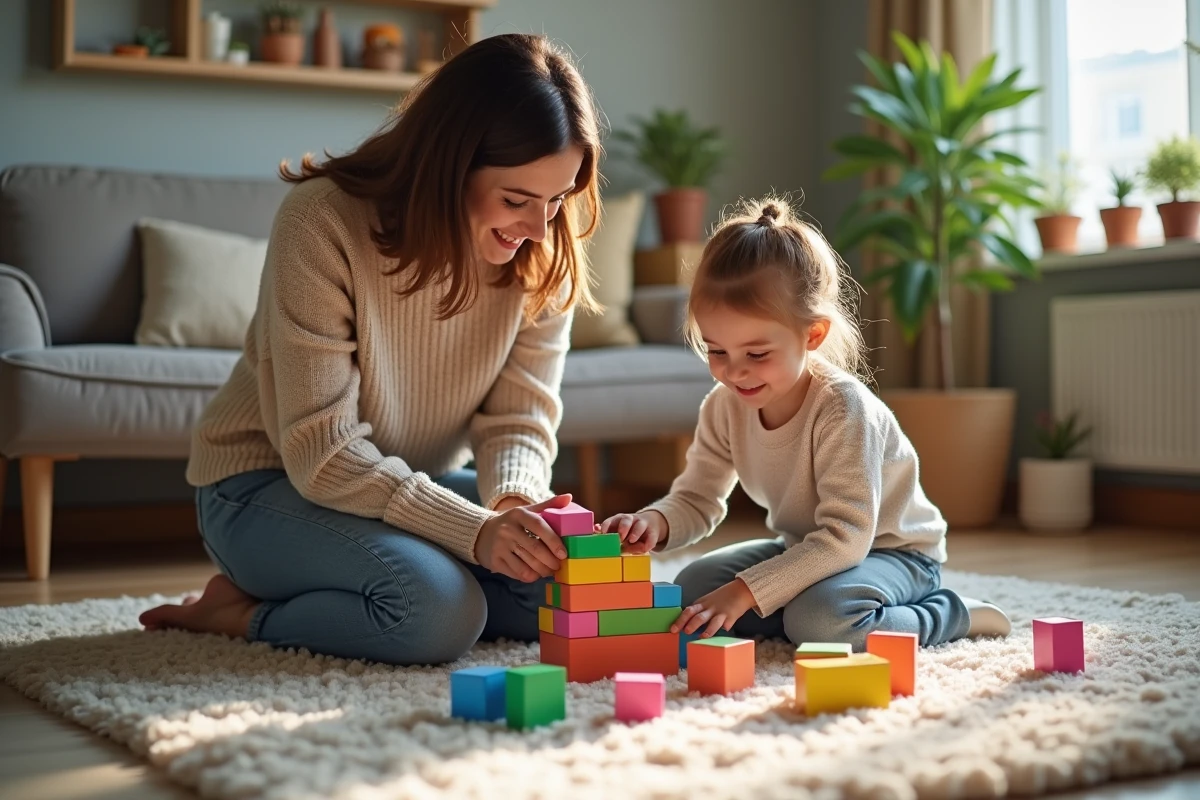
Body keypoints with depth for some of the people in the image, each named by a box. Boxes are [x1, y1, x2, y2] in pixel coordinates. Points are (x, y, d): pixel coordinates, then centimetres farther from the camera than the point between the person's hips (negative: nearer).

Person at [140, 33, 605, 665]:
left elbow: (518, 417, -9)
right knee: (437, 609, -33)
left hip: (419, 486, 7)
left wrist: (511, 501, -32)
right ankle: (246, 611, -4)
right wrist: (475, 530, -38)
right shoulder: (323, 220, -26)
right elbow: (321, 451, -28)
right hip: (268, 483, -6)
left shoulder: (542, 255, -10)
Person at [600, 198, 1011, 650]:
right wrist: (655, 522, -30)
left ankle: (951, 616, -9)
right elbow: (696, 500, -5)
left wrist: (744, 591, -42)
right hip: (805, 549, 7)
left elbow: (845, 537, -35)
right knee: (691, 589, -9)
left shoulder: (842, 409, -31)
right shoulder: (725, 406, -11)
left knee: (820, 618, -35)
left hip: (890, 551, -6)